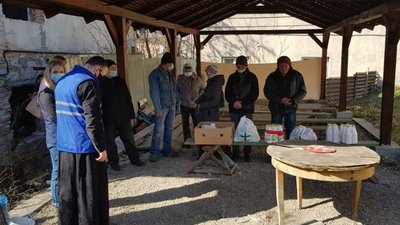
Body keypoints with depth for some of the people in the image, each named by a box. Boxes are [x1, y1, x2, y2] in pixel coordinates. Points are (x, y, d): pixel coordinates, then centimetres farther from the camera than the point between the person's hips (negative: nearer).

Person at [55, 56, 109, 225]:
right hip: (85, 147, -8)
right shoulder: (88, 83, -14)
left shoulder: (62, 81, 14)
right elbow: (92, 120, -20)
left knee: (67, 191, 16)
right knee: (90, 193, 3)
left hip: (64, 147, 8)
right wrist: (101, 147, -15)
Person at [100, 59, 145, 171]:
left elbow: (128, 98, 11)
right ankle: (113, 162, 21)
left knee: (129, 139, 11)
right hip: (109, 119, -3)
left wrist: (131, 115, 9)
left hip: (124, 117, 4)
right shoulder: (100, 83, -5)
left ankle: (135, 159, 24)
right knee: (110, 141, 6)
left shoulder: (120, 81, 7)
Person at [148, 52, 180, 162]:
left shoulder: (170, 74, 13)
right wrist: (158, 109, -18)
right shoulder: (155, 74, -9)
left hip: (171, 106, 7)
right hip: (162, 107, -7)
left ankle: (167, 150, 20)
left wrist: (177, 104, 14)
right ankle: (155, 152, 5)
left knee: (169, 129, 10)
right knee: (158, 130, -4)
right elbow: (154, 92, -14)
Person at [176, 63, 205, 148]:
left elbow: (203, 89, 11)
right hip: (184, 105, 1)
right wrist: (180, 97, -6)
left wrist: (198, 97, 0)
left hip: (195, 105, -1)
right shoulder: (180, 79, -2)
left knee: (197, 123, 1)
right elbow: (176, 90, 8)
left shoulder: (197, 79, -2)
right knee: (185, 124, 10)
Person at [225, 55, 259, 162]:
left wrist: (242, 103, -13)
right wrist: (233, 102, -12)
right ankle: (235, 153, 11)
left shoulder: (252, 77, 2)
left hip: (247, 109, -1)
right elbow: (227, 93, 6)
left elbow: (254, 94, -3)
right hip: (234, 109, 2)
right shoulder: (232, 77, 8)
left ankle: (247, 153, 12)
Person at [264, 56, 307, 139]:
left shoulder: (297, 76, 1)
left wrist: (294, 100, -15)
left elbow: (303, 91, 3)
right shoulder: (272, 77, -1)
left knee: (291, 132, 1)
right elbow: (267, 92, -5)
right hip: (276, 108, 0)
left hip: (290, 108, 0)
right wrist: (280, 100, -17)